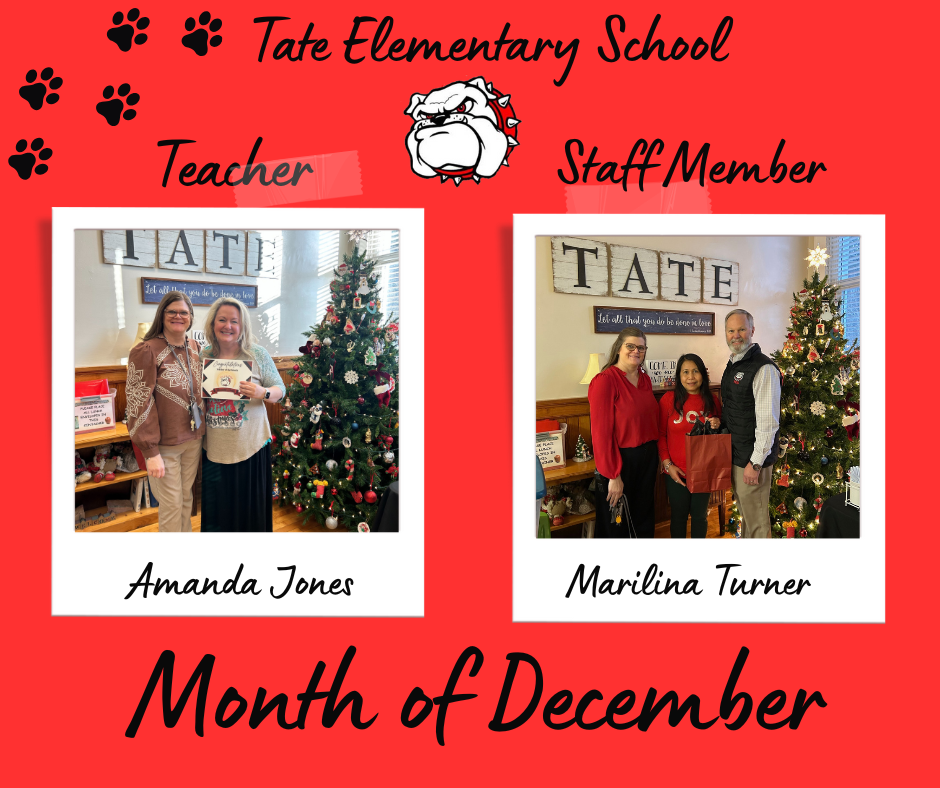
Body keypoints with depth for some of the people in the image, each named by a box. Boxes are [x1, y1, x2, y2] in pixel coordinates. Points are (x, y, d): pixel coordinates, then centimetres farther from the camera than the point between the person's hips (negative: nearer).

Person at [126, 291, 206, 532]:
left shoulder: (195, 349, 7)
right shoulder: (145, 351, -13)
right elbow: (140, 403, -16)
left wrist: (201, 432, 11)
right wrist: (151, 451, -18)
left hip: (193, 439, 6)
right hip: (165, 444, -6)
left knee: (187, 499, 16)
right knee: (172, 507, 1)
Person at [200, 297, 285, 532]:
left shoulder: (257, 354, -3)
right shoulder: (204, 355, 4)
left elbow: (280, 389, 0)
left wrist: (262, 393, -21)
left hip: (250, 446, -3)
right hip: (215, 447, 3)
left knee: (249, 508, 4)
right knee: (217, 509, 12)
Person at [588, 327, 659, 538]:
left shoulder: (645, 379, 8)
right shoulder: (605, 380, -15)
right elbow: (601, 432, -18)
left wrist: (656, 457, 8)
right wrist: (613, 476, -19)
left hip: (647, 458, 7)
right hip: (619, 459, -7)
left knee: (643, 522, 17)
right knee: (615, 525, 4)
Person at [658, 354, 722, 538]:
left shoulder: (712, 401, 1)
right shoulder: (669, 399, -8)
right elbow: (660, 434, -4)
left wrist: (717, 427, -11)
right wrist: (668, 464, -10)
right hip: (676, 472, -2)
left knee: (700, 515, 15)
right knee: (679, 516, 10)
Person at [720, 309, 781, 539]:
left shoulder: (763, 368, -19)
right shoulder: (732, 365, 12)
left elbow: (768, 421, -22)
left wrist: (755, 462, -22)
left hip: (753, 458, -9)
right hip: (735, 455, 9)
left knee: (756, 521, 1)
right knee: (745, 514, 21)